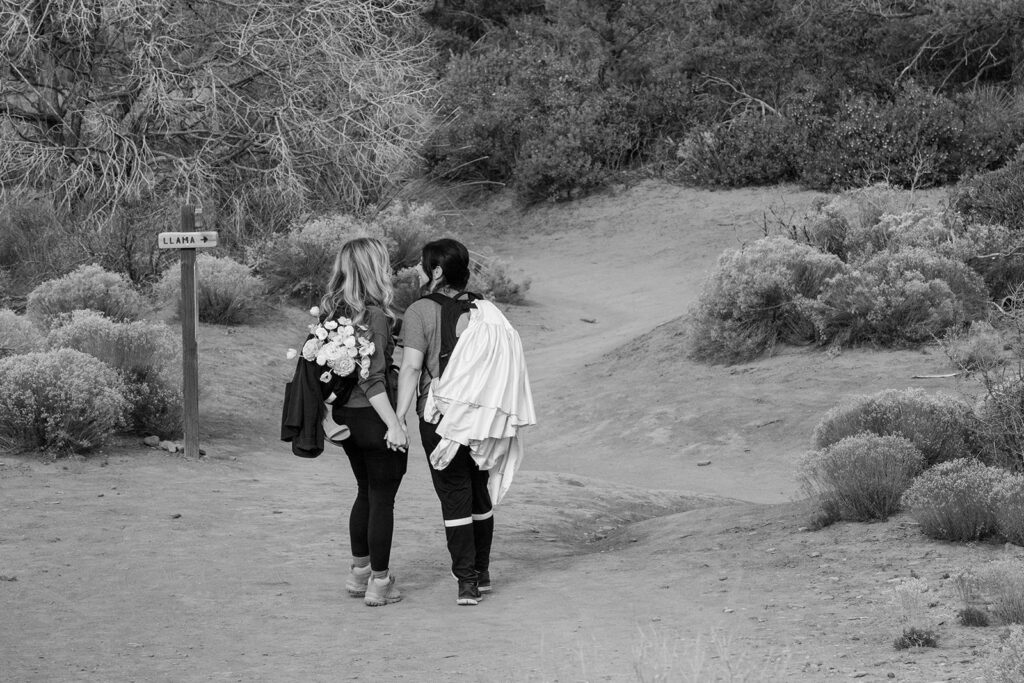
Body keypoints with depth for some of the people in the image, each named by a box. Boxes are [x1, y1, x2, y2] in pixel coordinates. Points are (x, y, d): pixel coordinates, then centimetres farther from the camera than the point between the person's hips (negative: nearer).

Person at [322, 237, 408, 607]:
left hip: (344, 416, 7)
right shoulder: (373, 315, -19)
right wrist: (394, 424, -21)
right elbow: (371, 378, -23)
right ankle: (379, 583, 11)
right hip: (373, 418, -7)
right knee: (382, 499, 5)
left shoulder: (332, 312, 3)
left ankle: (359, 571, 31)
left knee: (366, 493, 22)